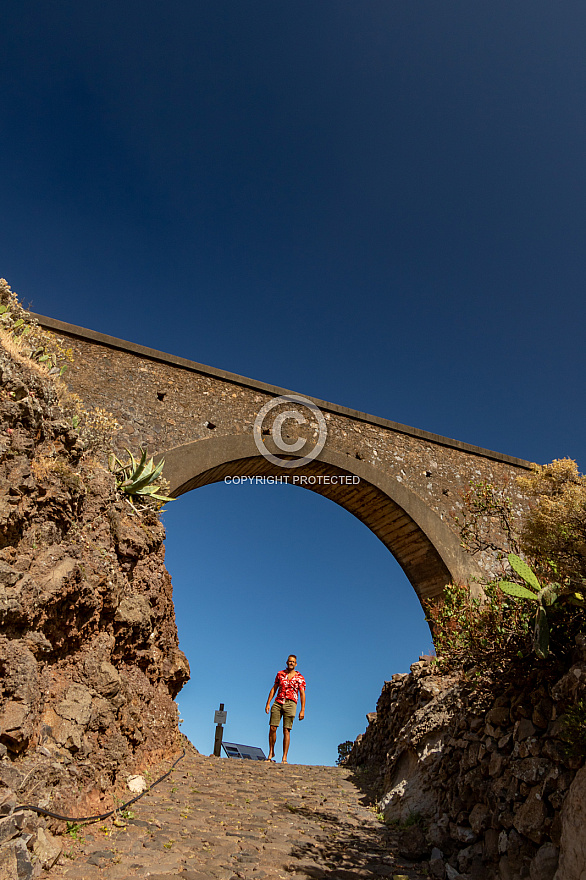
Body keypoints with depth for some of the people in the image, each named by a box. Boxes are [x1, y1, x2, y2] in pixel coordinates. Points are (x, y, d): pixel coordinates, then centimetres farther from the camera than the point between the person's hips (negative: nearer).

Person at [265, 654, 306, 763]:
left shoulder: (300, 678, 3)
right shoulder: (280, 674, 10)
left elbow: (302, 694, 2)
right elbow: (274, 689, 13)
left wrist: (302, 710, -5)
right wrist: (268, 703, 6)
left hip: (290, 704, -2)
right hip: (278, 703, 2)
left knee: (286, 731, -5)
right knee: (272, 728, -2)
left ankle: (284, 758, 2)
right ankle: (271, 753, 17)